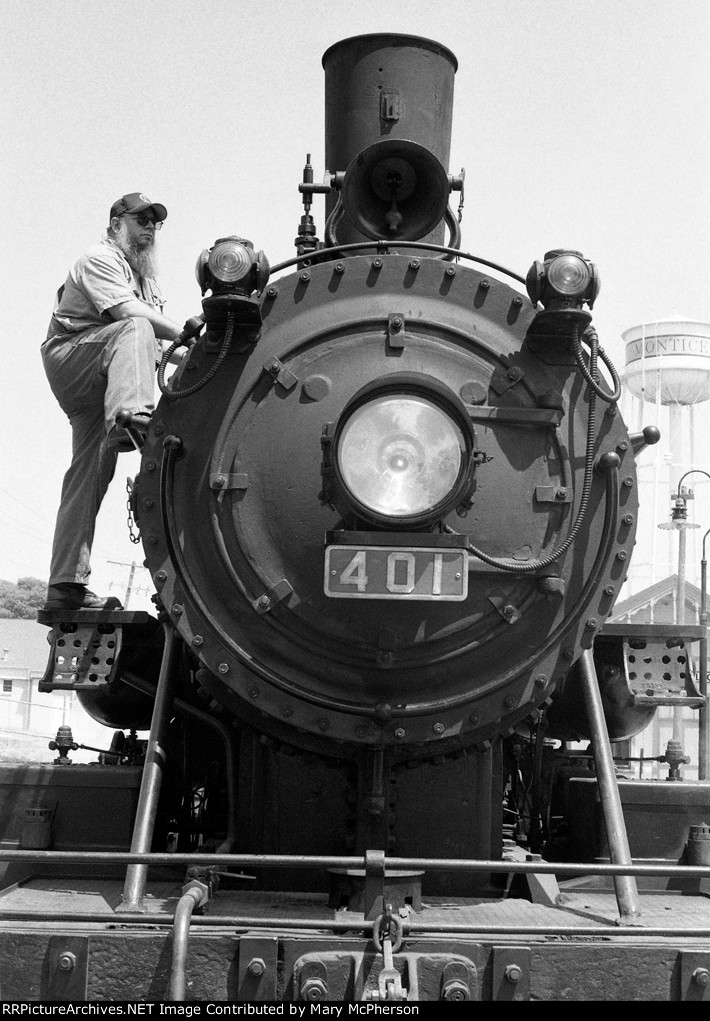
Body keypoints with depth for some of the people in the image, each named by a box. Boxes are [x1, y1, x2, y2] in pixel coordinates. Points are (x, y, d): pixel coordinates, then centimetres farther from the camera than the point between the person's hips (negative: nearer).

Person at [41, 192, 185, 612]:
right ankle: (130, 419, -57)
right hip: (69, 357, -8)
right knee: (135, 329, -32)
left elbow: (156, 345, 19)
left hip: (98, 387, 9)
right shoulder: (100, 260, -3)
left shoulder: (147, 279, 26)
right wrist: (186, 334, -26)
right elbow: (128, 311, -22)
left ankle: (67, 585, -1)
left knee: (90, 475, 1)